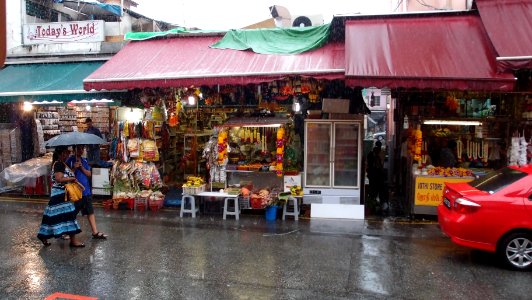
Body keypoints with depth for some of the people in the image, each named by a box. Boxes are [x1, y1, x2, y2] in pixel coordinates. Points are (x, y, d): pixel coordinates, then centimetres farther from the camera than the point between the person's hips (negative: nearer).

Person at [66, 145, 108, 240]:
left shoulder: (84, 160, 11)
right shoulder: (70, 160, -7)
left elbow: (89, 174, 5)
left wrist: (81, 167, -10)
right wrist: (74, 168, -24)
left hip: (86, 191, 6)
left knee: (90, 212, 7)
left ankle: (95, 232, 11)